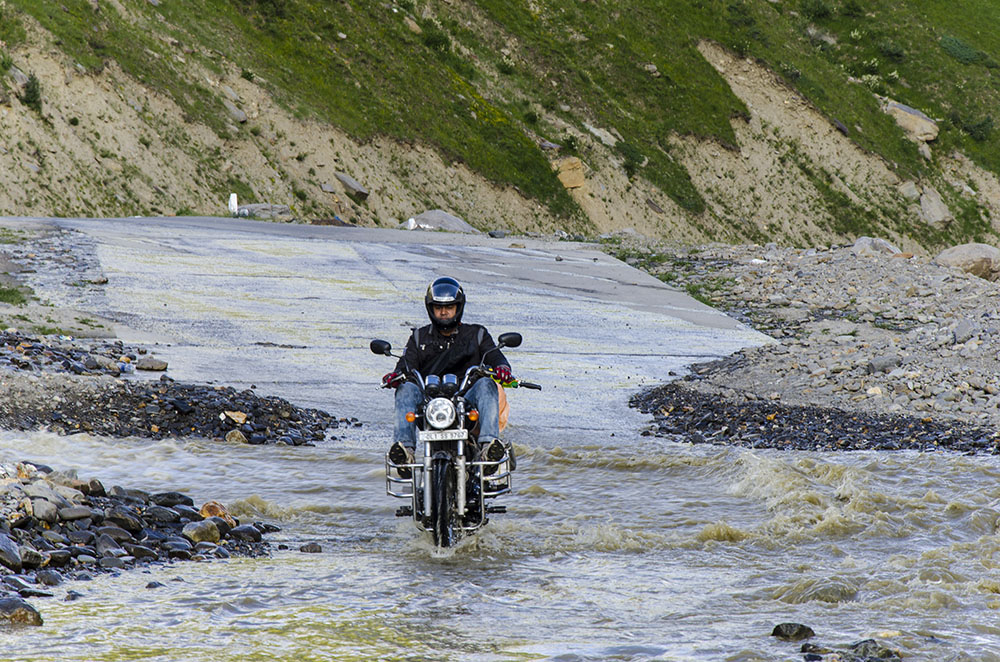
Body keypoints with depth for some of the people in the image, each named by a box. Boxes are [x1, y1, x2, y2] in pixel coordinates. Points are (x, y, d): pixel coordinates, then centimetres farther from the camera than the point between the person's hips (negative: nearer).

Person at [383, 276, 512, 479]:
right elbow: (407, 364, 8)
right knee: (406, 388, -30)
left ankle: (488, 444, -48)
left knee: (486, 384, -32)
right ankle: (404, 447, -47)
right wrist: (397, 374, -17)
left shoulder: (477, 335, 19)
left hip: (467, 398, -1)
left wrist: (502, 367, -21)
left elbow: (494, 356, 5)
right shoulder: (419, 337, 22)